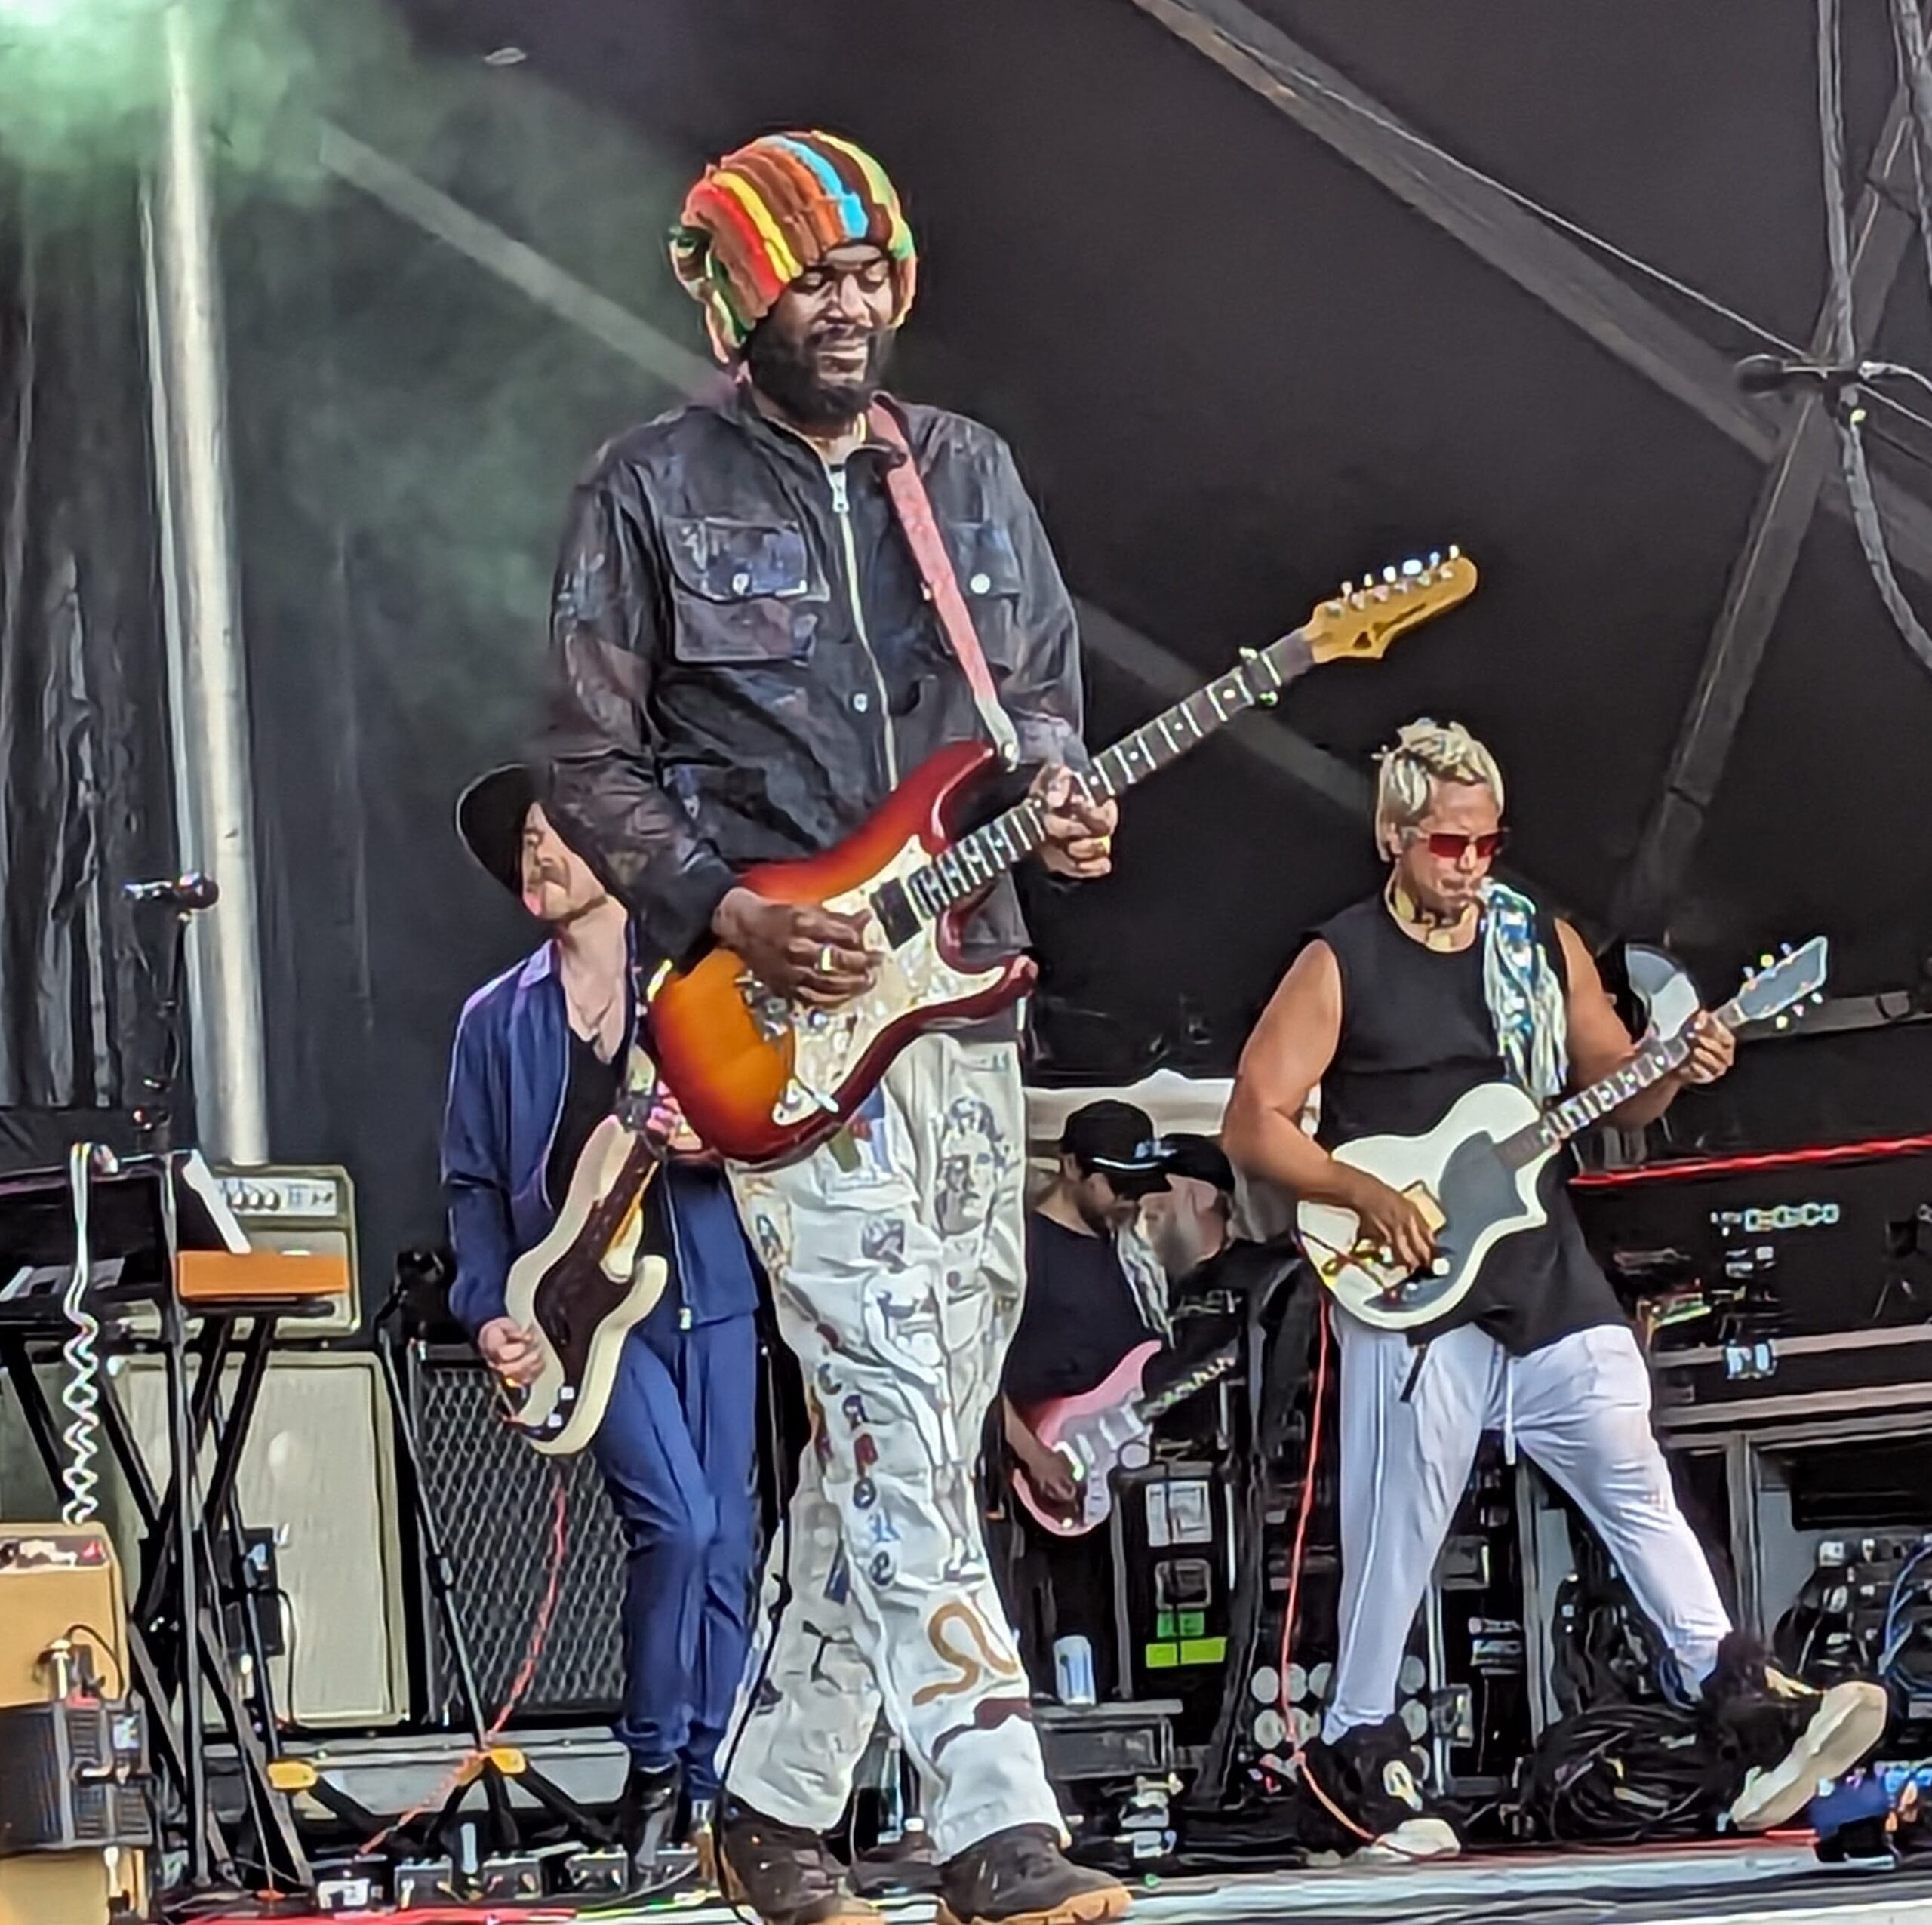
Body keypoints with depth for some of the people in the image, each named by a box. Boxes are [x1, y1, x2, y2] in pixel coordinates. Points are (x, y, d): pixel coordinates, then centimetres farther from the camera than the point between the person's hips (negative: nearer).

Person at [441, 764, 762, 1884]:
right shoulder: (499, 1021, 11)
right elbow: (474, 1184, 12)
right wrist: (490, 1314, -1)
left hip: (713, 1294, 1)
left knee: (726, 1546, 0)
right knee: (677, 1520, -19)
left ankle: (710, 1792, 8)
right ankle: (652, 1769, -4)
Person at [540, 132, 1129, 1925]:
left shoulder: (967, 470, 13)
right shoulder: (655, 487, -2)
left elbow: (1043, 689, 21)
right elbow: (588, 761, -1)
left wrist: (1056, 797, -2)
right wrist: (728, 917, -14)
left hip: (961, 992, 6)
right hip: (778, 1003, -6)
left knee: (908, 1417, 7)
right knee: (899, 1405, -15)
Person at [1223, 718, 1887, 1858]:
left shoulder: (1543, 944, 11)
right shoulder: (1339, 966, -2)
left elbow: (1615, 1091, 17)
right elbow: (1256, 1125, -5)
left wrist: (1675, 1073, -5)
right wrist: (1368, 1197, -17)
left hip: (1547, 1272, 4)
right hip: (1411, 1291, -4)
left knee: (1636, 1484, -2)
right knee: (1400, 1528, -3)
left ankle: (1748, 1714, -3)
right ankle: (1359, 1750, 10)